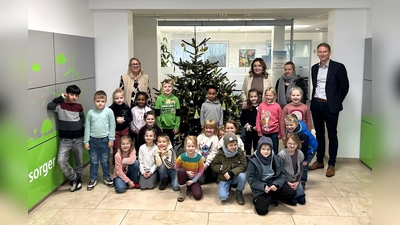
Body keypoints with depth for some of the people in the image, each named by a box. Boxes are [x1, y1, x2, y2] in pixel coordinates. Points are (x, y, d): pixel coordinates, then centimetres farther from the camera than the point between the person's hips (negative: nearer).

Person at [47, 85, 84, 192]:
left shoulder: (79, 107, 2)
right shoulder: (60, 105, -6)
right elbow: (49, 106, -25)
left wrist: (80, 129, 3)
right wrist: (60, 98, -16)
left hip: (78, 139, 2)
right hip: (65, 139, -2)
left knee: (79, 161, 11)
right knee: (61, 161, -16)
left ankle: (78, 180, 32)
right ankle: (74, 178, 6)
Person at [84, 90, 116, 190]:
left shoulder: (109, 111, -7)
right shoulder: (90, 112, -4)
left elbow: (112, 126, -4)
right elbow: (87, 127, 1)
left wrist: (111, 139, -5)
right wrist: (86, 141, 0)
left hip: (104, 140, -1)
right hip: (93, 140, 1)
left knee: (105, 161, 12)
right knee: (94, 161, 12)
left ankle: (106, 177, 29)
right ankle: (93, 179, 24)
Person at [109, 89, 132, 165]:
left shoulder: (126, 107, -8)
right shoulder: (111, 108, -16)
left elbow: (130, 119, 0)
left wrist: (124, 119, -18)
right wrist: (116, 120, -25)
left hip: (125, 130, 3)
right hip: (115, 131, -2)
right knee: (116, 149, 7)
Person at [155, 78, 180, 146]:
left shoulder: (175, 99, 0)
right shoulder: (159, 99, -5)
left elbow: (178, 114, 1)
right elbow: (157, 114, -5)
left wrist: (177, 126, -3)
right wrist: (159, 127, -8)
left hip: (172, 127, 2)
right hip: (162, 127, -2)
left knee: (171, 144, 13)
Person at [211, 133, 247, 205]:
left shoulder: (240, 152, -10)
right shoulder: (220, 153, -10)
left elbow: (243, 166, -15)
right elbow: (213, 165, -2)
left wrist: (231, 173, -27)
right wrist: (222, 168, -22)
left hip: (235, 177, 1)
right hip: (224, 178, -1)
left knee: (242, 176, -33)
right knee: (223, 196, -22)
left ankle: (239, 193, -2)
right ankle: (228, 187, 15)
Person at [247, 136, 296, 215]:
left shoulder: (276, 159, 2)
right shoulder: (253, 161, -9)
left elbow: (282, 174, 3)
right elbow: (250, 178, -9)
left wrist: (276, 184, -17)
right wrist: (263, 187, -21)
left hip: (275, 184, 4)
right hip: (261, 188, -4)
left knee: (292, 193, -17)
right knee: (261, 210, -22)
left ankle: (272, 197, 7)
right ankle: (258, 199, 14)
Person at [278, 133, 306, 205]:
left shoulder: (300, 154, -6)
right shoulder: (282, 154, -21)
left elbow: (301, 169, 5)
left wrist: (297, 182, -5)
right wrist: (288, 183, -14)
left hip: (296, 180, 5)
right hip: (285, 180, -5)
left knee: (302, 200, 3)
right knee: (293, 201, -11)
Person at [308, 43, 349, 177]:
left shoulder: (338, 67, -6)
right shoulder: (314, 68, 10)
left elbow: (345, 87, -3)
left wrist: (337, 102, -2)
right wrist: (313, 101, 10)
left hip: (330, 106, -5)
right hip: (316, 105, 5)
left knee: (332, 135, 3)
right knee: (319, 134, 13)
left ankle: (331, 164, 12)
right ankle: (319, 161, 24)